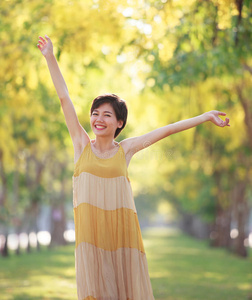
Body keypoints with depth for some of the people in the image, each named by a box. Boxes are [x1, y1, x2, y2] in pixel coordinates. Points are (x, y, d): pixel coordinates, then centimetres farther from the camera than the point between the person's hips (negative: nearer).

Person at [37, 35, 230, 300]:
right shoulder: (82, 145, 10)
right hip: (90, 229, 0)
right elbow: (64, 99, 9)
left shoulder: (124, 149, 10)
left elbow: (167, 130, 10)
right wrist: (50, 58, 10)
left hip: (122, 230, 0)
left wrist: (205, 117, 13)